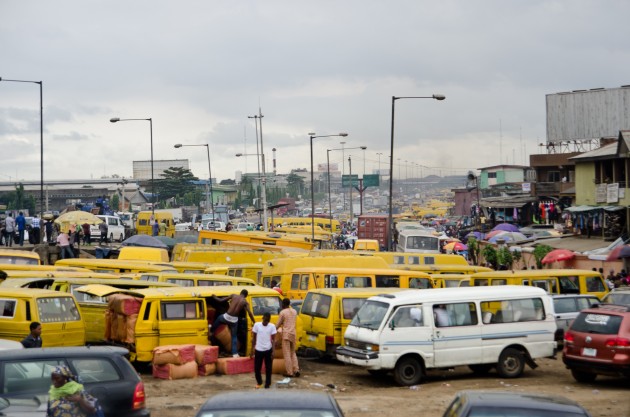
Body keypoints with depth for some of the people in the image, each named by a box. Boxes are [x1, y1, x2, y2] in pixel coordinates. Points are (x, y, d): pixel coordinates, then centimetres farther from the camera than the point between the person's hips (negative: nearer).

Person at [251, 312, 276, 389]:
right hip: (258, 350, 1)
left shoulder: (272, 326, -4)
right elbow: (254, 338, 4)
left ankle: (267, 383, 17)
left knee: (268, 368, 5)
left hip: (268, 350, -1)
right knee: (257, 368, 5)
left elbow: (273, 339, -3)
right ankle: (259, 382, 25)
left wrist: (273, 351, -8)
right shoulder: (256, 325, -3)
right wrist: (252, 349, 3)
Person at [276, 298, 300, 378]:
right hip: (293, 333, 6)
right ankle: (296, 370, 7)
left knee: (287, 354, -2)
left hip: (286, 334, -6)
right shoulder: (294, 312, 10)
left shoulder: (282, 312, -9)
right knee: (293, 353, 16)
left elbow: (278, 324, -4)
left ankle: (289, 372, -3)